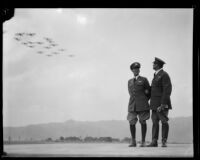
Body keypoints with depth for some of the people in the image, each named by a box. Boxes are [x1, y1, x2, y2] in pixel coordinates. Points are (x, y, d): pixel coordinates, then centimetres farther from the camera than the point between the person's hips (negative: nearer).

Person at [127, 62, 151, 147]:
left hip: (142, 104, -3)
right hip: (132, 105, 3)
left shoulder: (144, 79, 5)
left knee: (143, 122, -2)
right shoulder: (129, 81, 17)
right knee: (131, 122, -4)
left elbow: (149, 92, 10)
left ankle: (143, 142, 5)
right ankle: (133, 142, 7)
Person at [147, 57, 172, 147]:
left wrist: (163, 104, -23)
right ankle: (154, 142, 2)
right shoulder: (156, 75, 17)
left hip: (162, 103, -8)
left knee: (164, 122, -3)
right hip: (155, 103, 8)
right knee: (155, 122, 3)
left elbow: (167, 90, -18)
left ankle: (164, 142, 3)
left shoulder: (164, 75, -12)